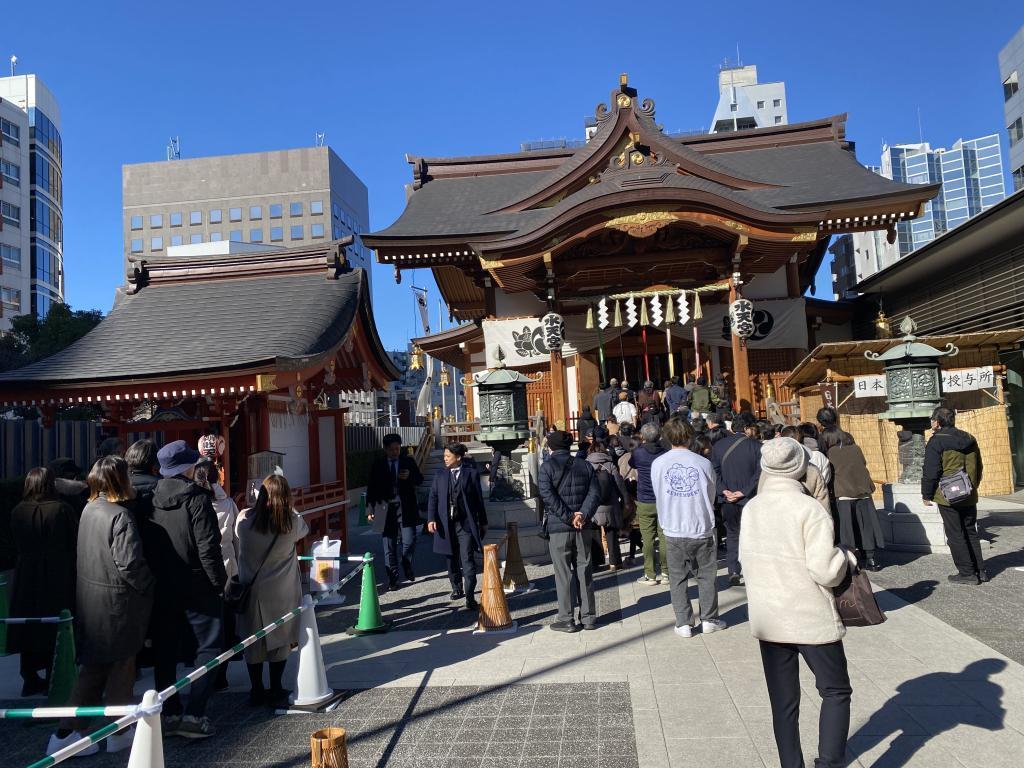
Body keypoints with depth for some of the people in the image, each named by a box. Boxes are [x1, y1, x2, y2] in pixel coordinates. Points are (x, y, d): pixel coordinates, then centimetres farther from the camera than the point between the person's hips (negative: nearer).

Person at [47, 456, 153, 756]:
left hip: (89, 599, 7)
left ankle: (67, 732, 19)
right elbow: (129, 563, -24)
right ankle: (120, 731, 24)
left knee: (93, 667, 18)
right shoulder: (120, 516, -21)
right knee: (121, 666, 10)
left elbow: (85, 555, 12)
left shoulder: (88, 510, 4)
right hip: (116, 601, -7)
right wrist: (147, 586, -7)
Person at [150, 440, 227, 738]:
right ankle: (194, 713, 0)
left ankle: (169, 713, 21)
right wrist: (220, 581, -10)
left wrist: (154, 579, 15)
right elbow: (208, 548, -20)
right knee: (209, 647, 5)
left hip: (162, 588, 6)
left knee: (165, 650, 14)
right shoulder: (197, 499, -17)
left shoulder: (151, 500, 1)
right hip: (198, 587, -6)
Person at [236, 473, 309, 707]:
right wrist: (286, 508, 17)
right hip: (281, 592, -1)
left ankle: (256, 691, 22)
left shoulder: (244, 519, -11)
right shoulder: (293, 522, -12)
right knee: (279, 640, 10)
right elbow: (304, 530, 10)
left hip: (251, 590, 1)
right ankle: (276, 692, 17)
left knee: (253, 641, 13)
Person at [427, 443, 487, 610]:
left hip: (466, 523, -3)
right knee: (452, 559, 14)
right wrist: (431, 519, -6)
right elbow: (433, 497, 6)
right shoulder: (440, 474, 7)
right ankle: (456, 588, 33)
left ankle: (470, 597, -7)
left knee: (467, 560, -9)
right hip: (446, 524, 4)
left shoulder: (471, 474, -1)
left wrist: (483, 522, 6)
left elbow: (479, 499, 3)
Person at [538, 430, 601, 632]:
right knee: (584, 571, 11)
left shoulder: (547, 467, -4)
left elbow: (548, 496, -15)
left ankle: (567, 619, 7)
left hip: (558, 528, -3)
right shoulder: (584, 466, 7)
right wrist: (583, 515, -10)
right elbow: (594, 493, -1)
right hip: (584, 528, 4)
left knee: (563, 573, 3)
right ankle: (589, 617, 16)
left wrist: (569, 517, -14)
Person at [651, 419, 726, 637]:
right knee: (706, 576, 15)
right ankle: (709, 620, 23)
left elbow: (659, 496, 5)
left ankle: (684, 623, 13)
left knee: (678, 579, 11)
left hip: (673, 531, 0)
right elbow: (711, 496, 5)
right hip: (702, 529, 0)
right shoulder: (703, 463, -8)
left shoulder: (658, 464, -6)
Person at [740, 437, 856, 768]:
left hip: (767, 620, 5)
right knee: (835, 691, 14)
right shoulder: (810, 510, -17)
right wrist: (846, 556, -1)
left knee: (783, 700, 13)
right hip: (811, 618, -4)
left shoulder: (751, 508, 0)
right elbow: (825, 571, -20)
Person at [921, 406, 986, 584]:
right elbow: (978, 467, 18)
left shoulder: (936, 441, -13)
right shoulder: (969, 439, 9)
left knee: (956, 536, 1)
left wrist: (927, 495, -5)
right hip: (969, 497, 7)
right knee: (970, 533, 17)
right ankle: (980, 571, 20)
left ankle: (967, 573, 4)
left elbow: (930, 472, -15)